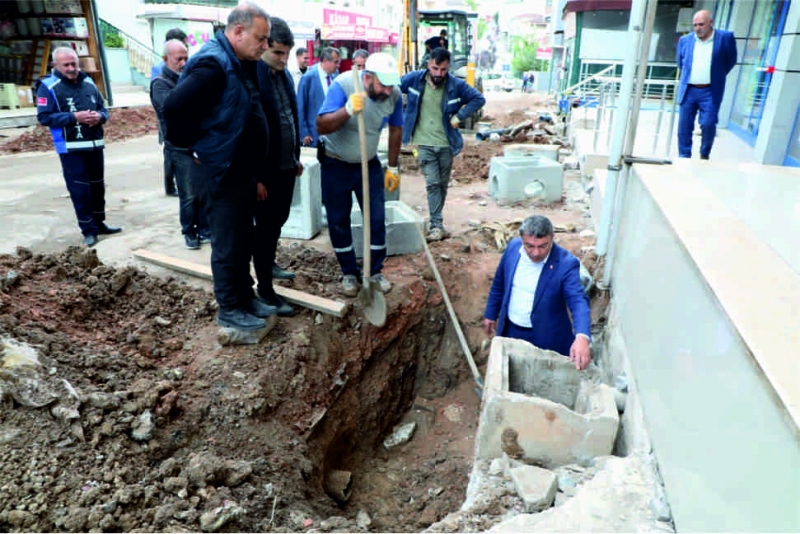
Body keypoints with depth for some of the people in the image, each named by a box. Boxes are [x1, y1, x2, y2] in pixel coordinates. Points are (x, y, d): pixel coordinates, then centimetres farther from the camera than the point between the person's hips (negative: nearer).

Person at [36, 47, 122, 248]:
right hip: (70, 149, -5)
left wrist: (100, 116, -9)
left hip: (95, 145, 5)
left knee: (97, 185, 14)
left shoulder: (88, 83, 9)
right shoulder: (48, 87, -7)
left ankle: (99, 223, 27)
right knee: (80, 190, -3)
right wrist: (74, 117, -21)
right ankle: (88, 230, 5)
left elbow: (103, 108, 15)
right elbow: (44, 117, -12)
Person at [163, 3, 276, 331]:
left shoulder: (241, 64, 9)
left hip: (242, 171, 9)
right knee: (228, 245, 2)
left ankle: (246, 298, 32)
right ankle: (229, 310, 17)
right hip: (219, 174, -9)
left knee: (244, 240, 17)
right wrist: (194, 148, -16)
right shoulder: (213, 64, -21)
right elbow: (174, 106, -30)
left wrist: (257, 171, 12)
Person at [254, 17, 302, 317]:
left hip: (286, 165, 8)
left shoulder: (284, 75, 8)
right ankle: (264, 289, 12)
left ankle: (269, 264, 42)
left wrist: (297, 157, 17)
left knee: (278, 221, 21)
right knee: (266, 227, 1)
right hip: (265, 169, -8)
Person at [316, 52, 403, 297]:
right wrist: (348, 110, -49)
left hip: (369, 164, 3)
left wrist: (393, 167, 4)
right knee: (338, 222, 4)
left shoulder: (395, 93, -15)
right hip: (336, 165, -2)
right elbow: (321, 126, -33)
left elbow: (395, 129, 1)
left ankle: (375, 271, 17)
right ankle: (349, 273, 20)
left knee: (377, 219, 1)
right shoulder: (343, 85, -26)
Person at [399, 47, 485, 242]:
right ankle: (437, 225, -5)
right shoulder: (414, 79, -6)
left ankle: (435, 221, 26)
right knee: (432, 183, -8)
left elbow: (479, 99, 2)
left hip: (447, 144, 2)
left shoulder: (456, 85, -6)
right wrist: (400, 115, 0)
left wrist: (459, 116, -6)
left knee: (442, 184, 11)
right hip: (424, 143, -2)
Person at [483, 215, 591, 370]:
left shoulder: (566, 263, -25)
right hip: (510, 330, 4)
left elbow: (578, 301, -34)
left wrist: (582, 337, -51)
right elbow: (499, 284, 3)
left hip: (545, 337, -4)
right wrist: (491, 314, 11)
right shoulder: (513, 247, -11)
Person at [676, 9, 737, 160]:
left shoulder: (725, 37, -1)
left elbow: (731, 60, 8)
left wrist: (716, 77, 10)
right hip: (688, 90, 3)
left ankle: (704, 155, 12)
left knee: (708, 124, -10)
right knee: (684, 126, 1)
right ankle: (684, 158, 11)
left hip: (710, 92, -3)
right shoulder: (685, 40, 7)